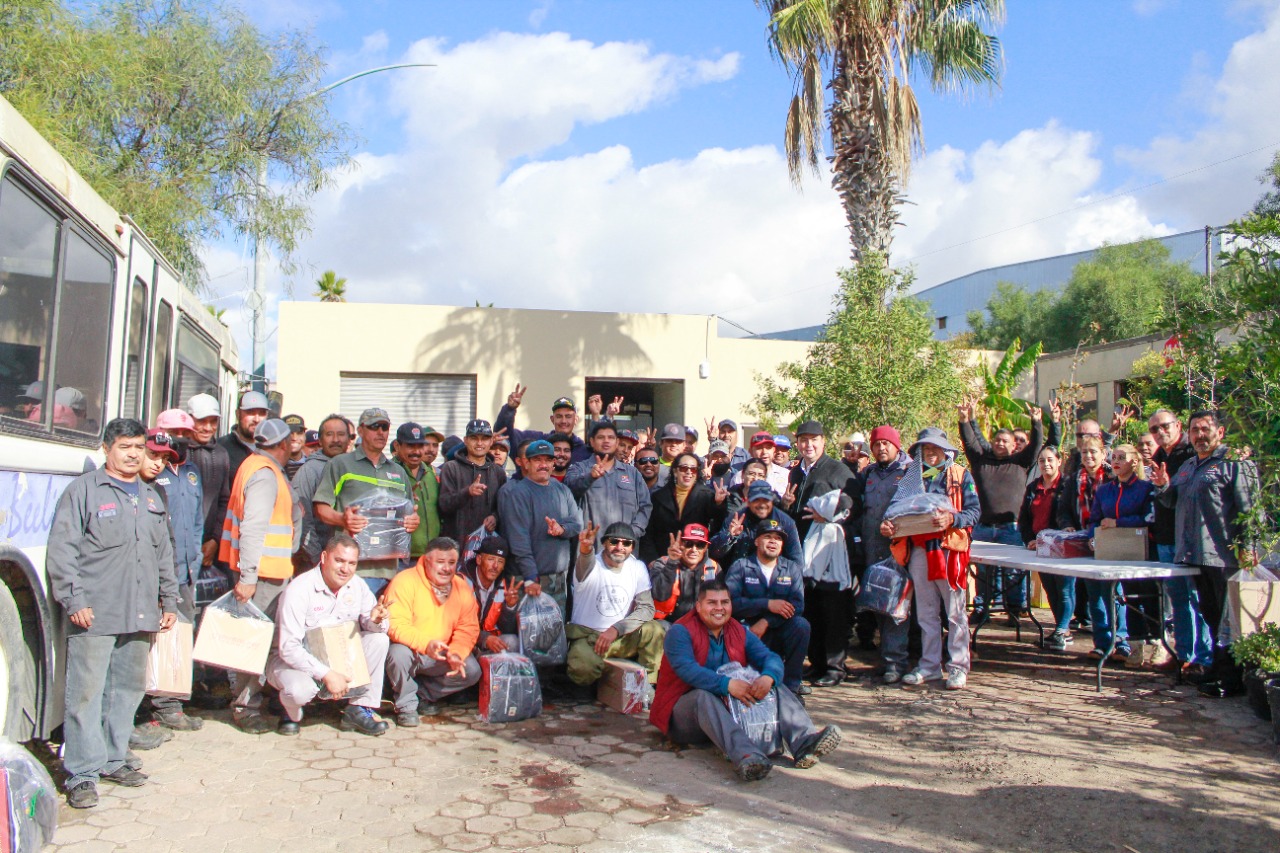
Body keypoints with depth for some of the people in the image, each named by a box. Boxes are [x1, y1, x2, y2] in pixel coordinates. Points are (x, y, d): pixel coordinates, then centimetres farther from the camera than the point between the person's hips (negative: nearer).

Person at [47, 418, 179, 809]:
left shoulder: (151, 496, 18)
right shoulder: (83, 490, -1)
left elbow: (164, 554, 23)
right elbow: (61, 550, -7)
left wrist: (169, 601, 19)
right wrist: (74, 600, -12)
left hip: (140, 616, 6)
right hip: (94, 615, -6)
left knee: (129, 688, 12)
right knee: (87, 692, -5)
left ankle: (113, 759, 25)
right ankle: (83, 773, 2)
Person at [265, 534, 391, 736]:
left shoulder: (358, 586, -6)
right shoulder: (299, 590, -23)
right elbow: (289, 648, -27)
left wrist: (376, 620, -30)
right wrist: (327, 674, -34)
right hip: (293, 660, -5)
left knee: (379, 640, -17)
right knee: (301, 689, -37)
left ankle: (360, 708, -9)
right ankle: (291, 712, 1)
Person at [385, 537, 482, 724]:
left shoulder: (462, 588, -2)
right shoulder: (405, 581, -17)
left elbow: (468, 629, -1)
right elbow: (396, 625, -25)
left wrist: (456, 653, -21)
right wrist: (426, 644, -39)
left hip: (439, 657, 4)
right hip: (408, 650, -4)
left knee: (472, 671, -13)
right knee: (399, 653, -35)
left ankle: (423, 694, 9)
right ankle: (406, 705, -8)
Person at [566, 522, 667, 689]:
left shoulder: (638, 568, -1)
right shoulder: (592, 565, -14)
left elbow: (647, 608, -7)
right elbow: (585, 566, -40)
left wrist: (616, 629, -22)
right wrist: (585, 550, -65)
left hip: (622, 637, 3)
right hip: (586, 636, -3)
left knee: (655, 630, -24)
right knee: (584, 669, -33)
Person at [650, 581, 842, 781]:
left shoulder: (740, 633, 10)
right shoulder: (680, 632, -8)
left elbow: (770, 658, -3)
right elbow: (687, 669, -25)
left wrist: (768, 677, -28)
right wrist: (727, 684, -38)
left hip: (735, 706, 6)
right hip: (685, 708, -6)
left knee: (777, 688, -10)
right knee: (703, 696, -38)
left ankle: (804, 742, -34)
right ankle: (746, 757, -59)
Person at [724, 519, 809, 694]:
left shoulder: (793, 569, 9)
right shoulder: (740, 567, 2)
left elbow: (797, 605, -7)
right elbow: (731, 602, -14)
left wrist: (766, 621, -20)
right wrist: (767, 604, -22)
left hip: (779, 632, 3)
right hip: (748, 632, -3)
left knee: (801, 624, -26)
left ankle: (791, 684, -11)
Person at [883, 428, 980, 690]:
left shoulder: (960, 475, 5)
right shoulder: (912, 477, 16)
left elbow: (975, 510, -5)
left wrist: (952, 519, -23)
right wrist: (888, 524, -7)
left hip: (950, 548, -4)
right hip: (919, 549, 4)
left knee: (955, 612, 0)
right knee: (926, 612, 9)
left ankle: (958, 667, 6)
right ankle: (929, 665, 17)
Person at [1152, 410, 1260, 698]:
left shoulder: (1234, 462, -7)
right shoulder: (1187, 466, 19)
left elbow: (1248, 508, -14)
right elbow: (1173, 501, 28)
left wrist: (1247, 547, -21)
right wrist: (1163, 486, 6)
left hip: (1224, 556, -8)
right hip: (1195, 555, 8)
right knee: (1211, 617, 15)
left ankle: (1232, 678, 3)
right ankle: (1219, 666, 25)